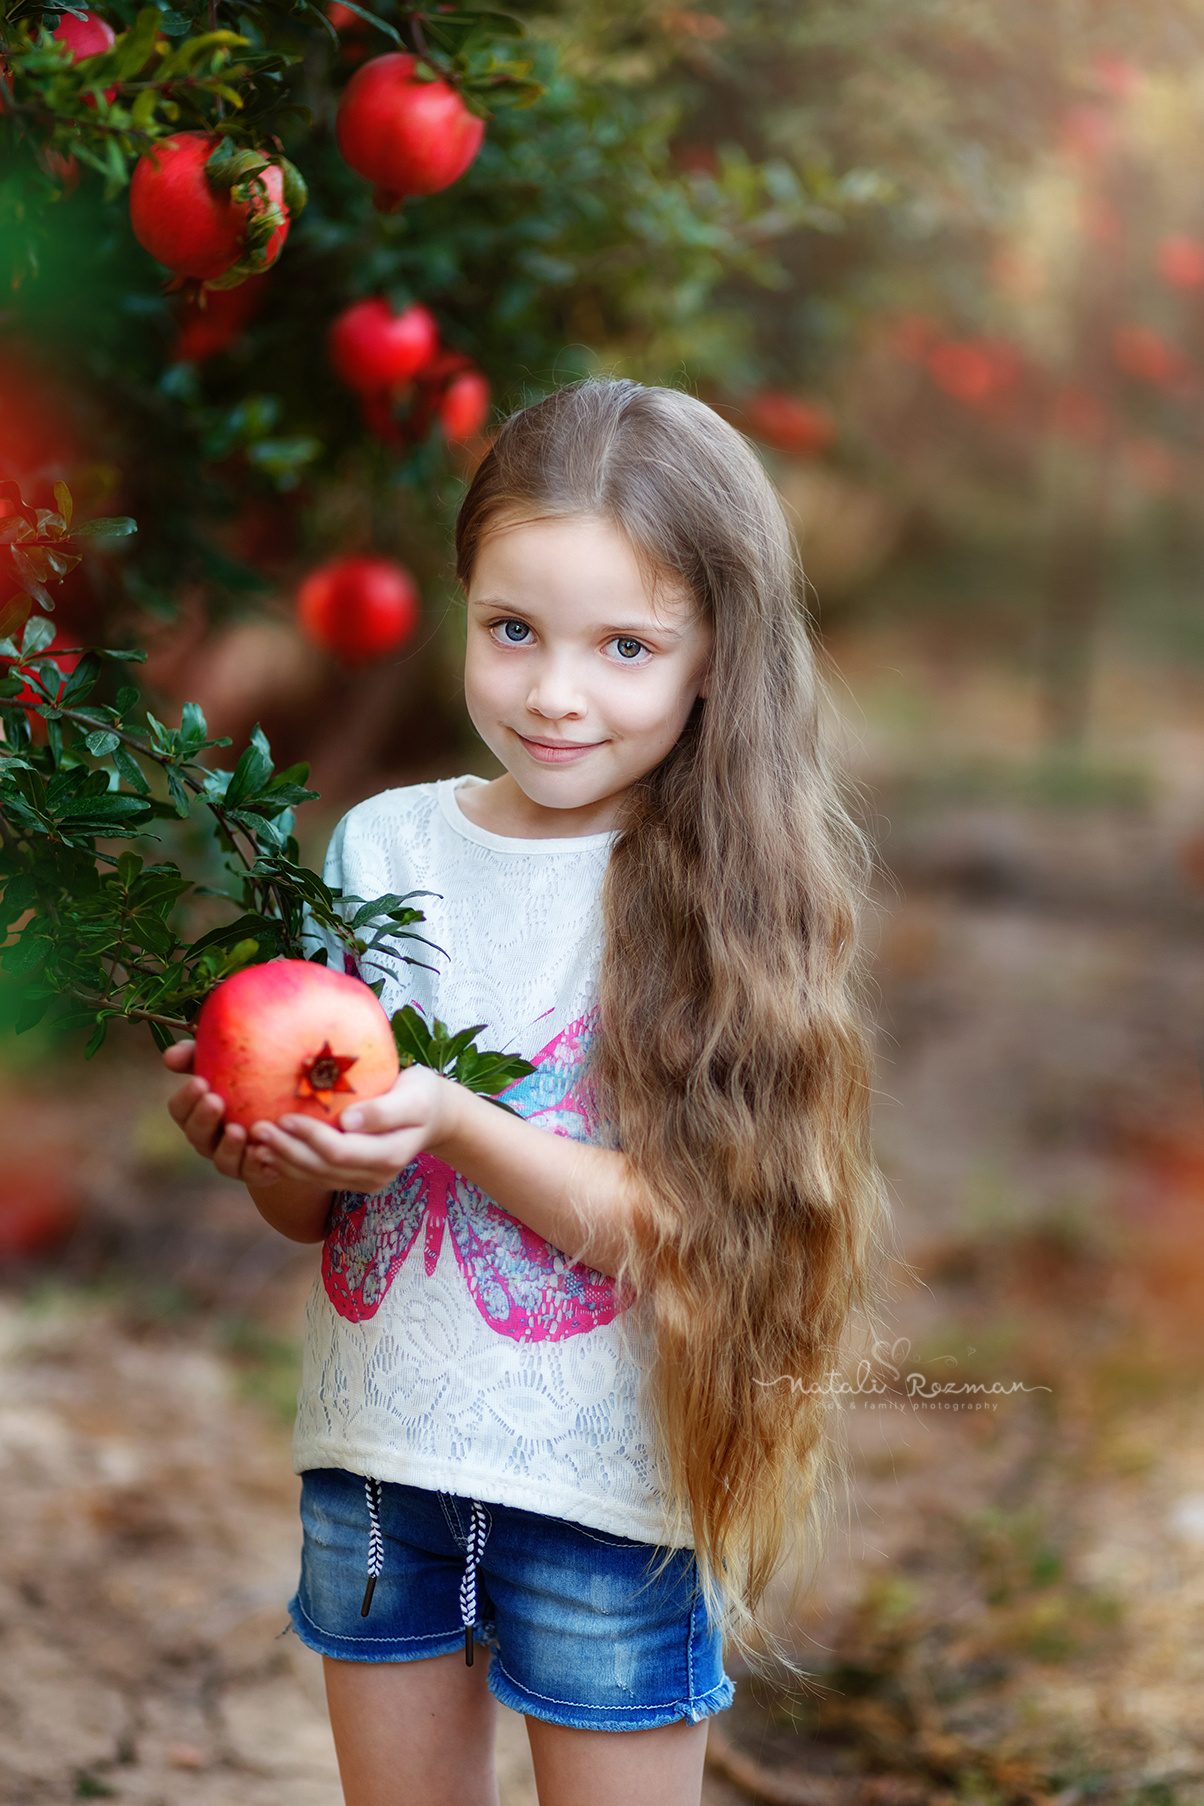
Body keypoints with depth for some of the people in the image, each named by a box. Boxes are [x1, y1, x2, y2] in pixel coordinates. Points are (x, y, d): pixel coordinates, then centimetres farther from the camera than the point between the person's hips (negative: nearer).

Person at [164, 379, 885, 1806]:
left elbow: (679, 1230, -17)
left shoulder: (722, 897, -11)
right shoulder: (382, 845, 0)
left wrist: (451, 1125, -28)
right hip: (373, 1450, 4)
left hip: (607, 1486, -4)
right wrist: (254, 1145, -16)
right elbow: (317, 1215, 5)